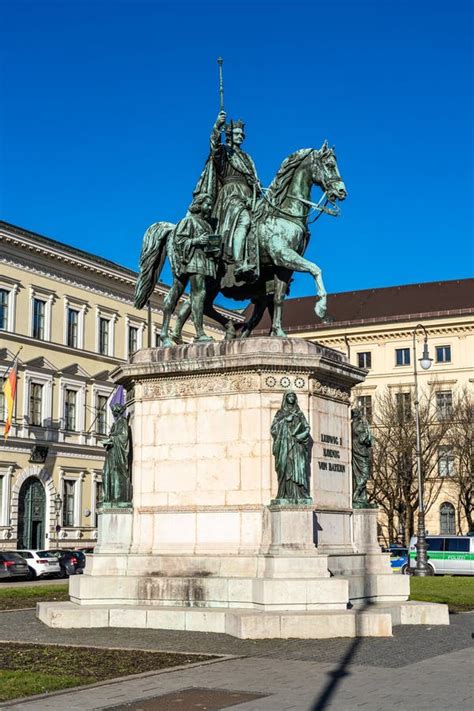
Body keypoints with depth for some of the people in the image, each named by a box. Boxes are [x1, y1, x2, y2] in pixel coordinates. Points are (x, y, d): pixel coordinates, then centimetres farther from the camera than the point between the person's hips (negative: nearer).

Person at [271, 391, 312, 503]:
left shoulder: (299, 414, 17)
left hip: (297, 445, 1)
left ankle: (299, 495, -14)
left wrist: (297, 435, -9)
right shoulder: (280, 413, 14)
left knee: (297, 468, -10)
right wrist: (285, 420, -8)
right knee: (286, 468, -11)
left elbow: (306, 428, 8)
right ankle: (285, 495, -15)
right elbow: (274, 428, 3)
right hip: (284, 444, -1)